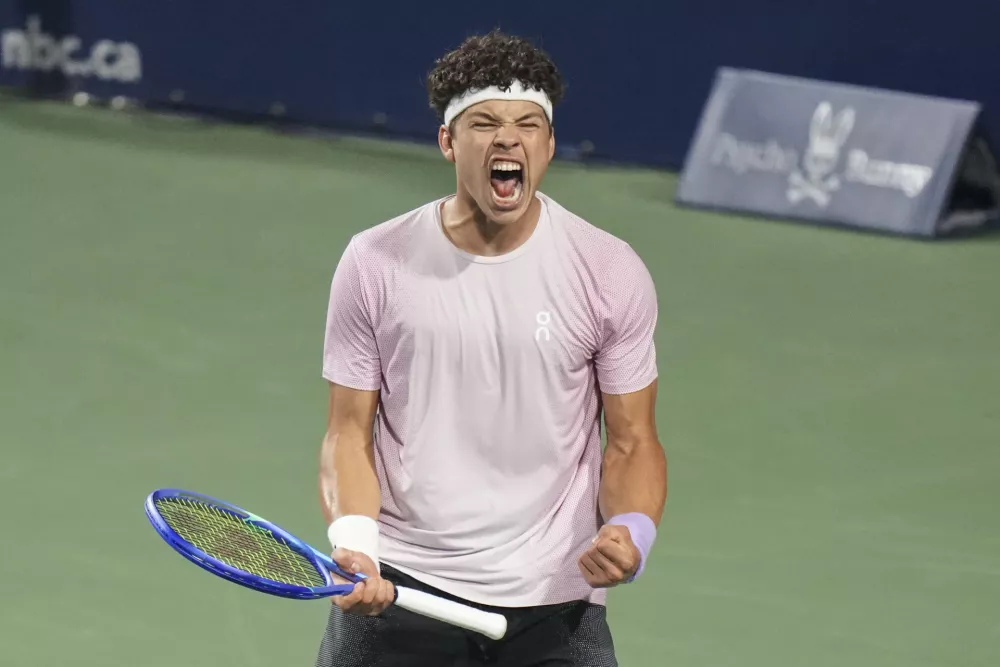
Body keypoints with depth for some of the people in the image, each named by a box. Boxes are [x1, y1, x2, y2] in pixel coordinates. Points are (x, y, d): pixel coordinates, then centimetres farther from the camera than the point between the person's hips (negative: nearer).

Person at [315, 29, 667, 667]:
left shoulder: (612, 272, -2)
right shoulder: (375, 263, -1)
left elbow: (631, 442, 3)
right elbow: (350, 430, 2)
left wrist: (632, 530, -17)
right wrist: (352, 538, -15)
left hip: (553, 599, 0)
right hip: (395, 587, 0)